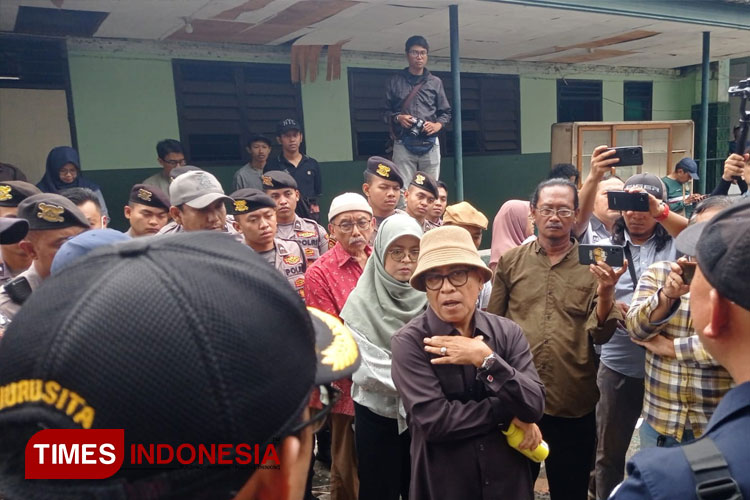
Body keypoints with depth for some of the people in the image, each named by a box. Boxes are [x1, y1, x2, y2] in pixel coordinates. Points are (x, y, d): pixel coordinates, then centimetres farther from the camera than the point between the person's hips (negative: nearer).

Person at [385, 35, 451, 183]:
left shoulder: (435, 82, 14)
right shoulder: (395, 81, 10)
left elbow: (446, 112, 15)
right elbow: (386, 112, 11)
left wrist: (437, 125, -5)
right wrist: (398, 118, -9)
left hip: (429, 144, 2)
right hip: (403, 144, -1)